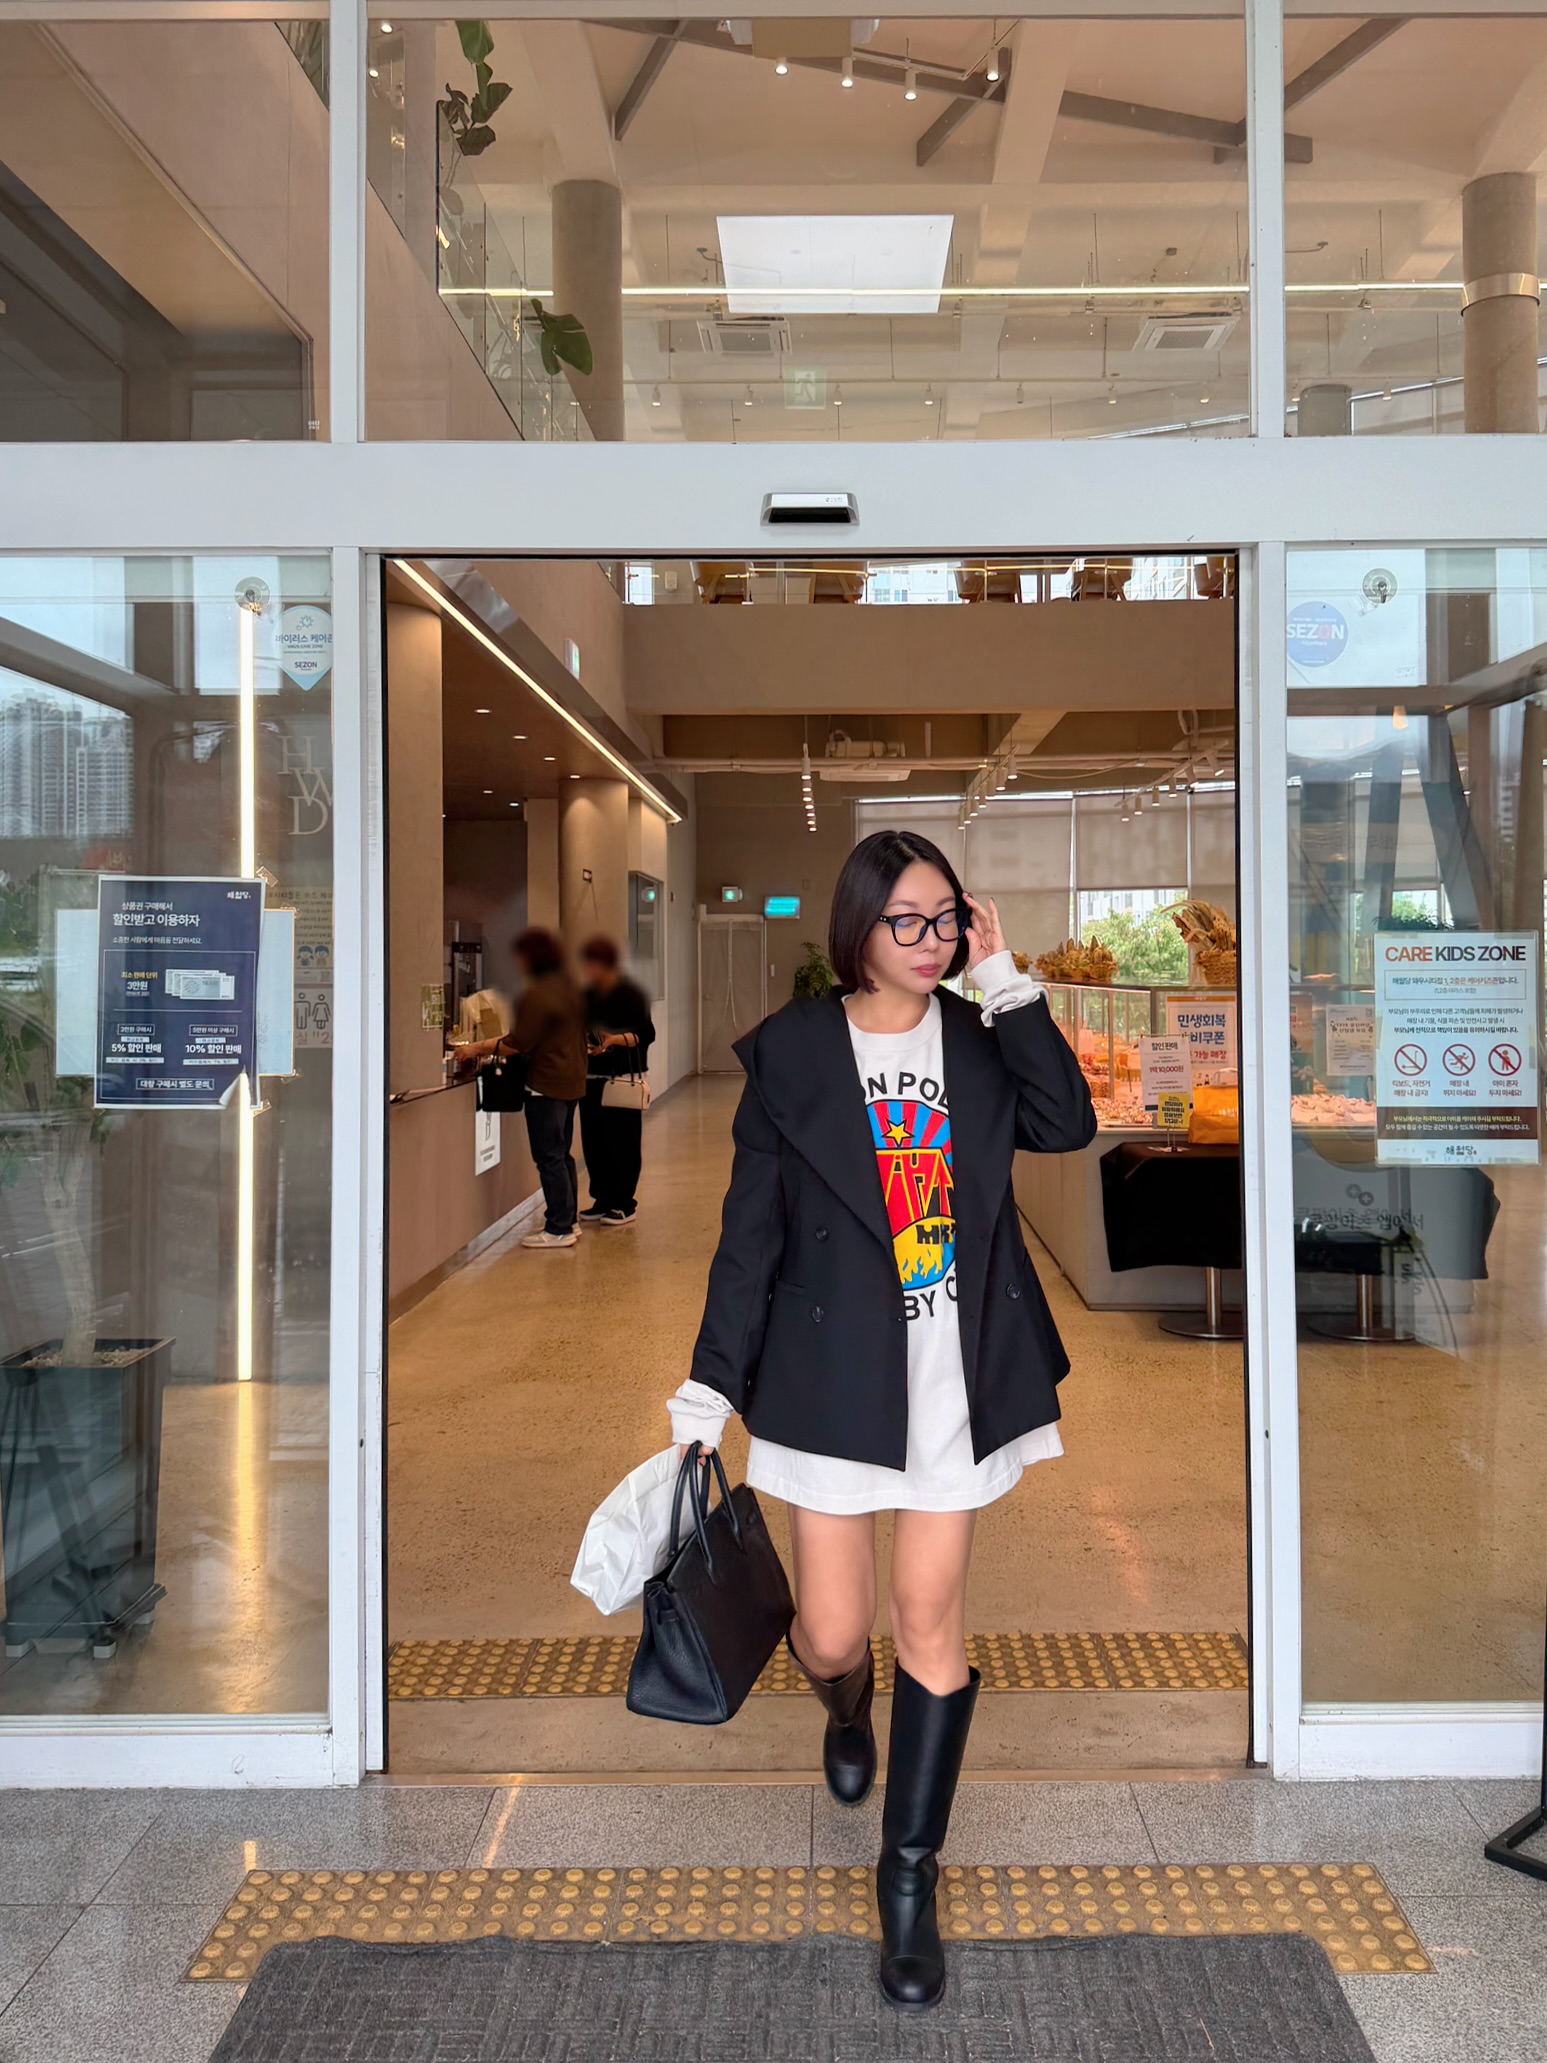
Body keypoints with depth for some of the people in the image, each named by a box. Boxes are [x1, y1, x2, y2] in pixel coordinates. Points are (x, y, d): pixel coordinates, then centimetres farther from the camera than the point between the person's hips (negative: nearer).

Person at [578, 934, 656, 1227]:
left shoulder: (631, 994, -7)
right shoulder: (587, 997, 12)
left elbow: (646, 1034, -11)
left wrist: (614, 1039, -25)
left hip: (623, 1077, -6)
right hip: (592, 1077, 6)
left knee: (623, 1142, -2)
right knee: (593, 1141, 7)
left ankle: (624, 1204, 7)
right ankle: (602, 1200, 18)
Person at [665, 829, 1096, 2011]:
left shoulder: (980, 1037, 2)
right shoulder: (793, 1049, -4)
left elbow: (1068, 1123, -16)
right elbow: (752, 1230, -3)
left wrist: (1007, 980, -15)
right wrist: (711, 1386, -5)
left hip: (958, 1378, 1)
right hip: (834, 1376, -1)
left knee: (932, 1621, 7)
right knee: (832, 1632, 7)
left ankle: (911, 1872, 25)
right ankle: (848, 1713, 46)